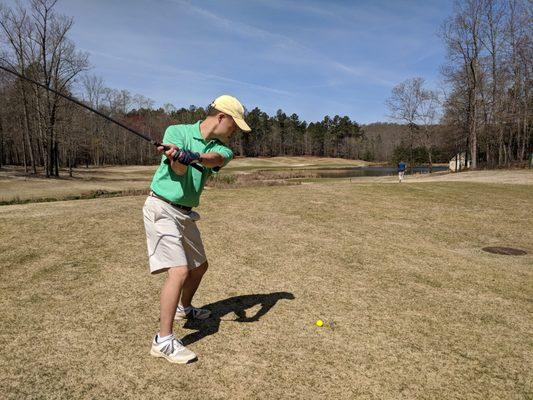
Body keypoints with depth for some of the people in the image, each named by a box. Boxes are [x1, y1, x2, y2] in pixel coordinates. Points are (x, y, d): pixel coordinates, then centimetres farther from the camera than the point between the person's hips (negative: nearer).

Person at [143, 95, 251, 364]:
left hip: (185, 214, 7)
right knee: (179, 271, -18)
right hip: (162, 209, -7)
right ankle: (163, 341, -8)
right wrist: (178, 158, -45)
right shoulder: (177, 131, -8)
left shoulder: (221, 148, 4)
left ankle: (184, 308, 46)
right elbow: (178, 170, -22)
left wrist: (193, 156, -43)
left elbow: (215, 158, -22)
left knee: (199, 266, 19)